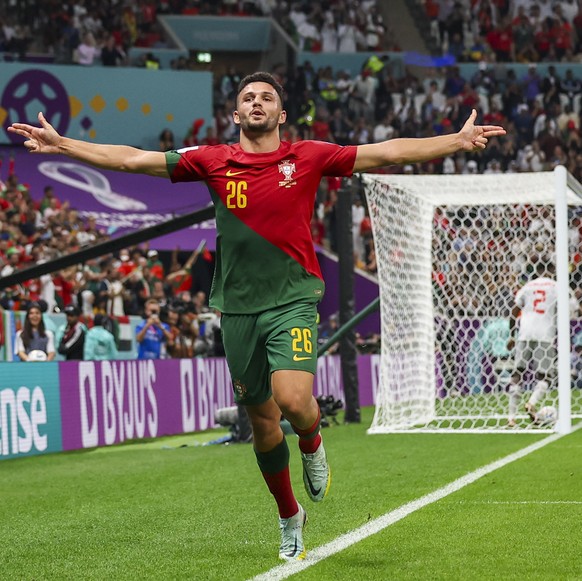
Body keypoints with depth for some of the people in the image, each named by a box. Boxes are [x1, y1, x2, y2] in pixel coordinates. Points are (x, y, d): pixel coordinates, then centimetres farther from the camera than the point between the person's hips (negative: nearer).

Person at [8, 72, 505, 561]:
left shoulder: (307, 158, 2)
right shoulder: (213, 162, 5)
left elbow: (387, 152, 0)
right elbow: (133, 159, 6)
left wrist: (459, 140, -5)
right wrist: (61, 145, 2)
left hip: (292, 300, -2)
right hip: (237, 309, 2)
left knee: (293, 399, -23)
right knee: (263, 423, 9)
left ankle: (313, 445, 15)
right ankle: (290, 519, 29)